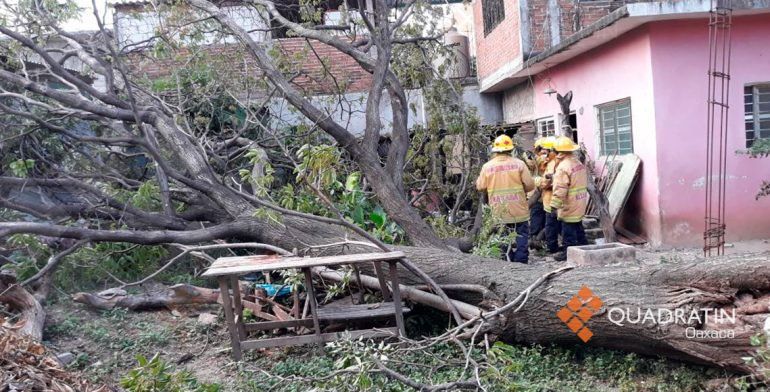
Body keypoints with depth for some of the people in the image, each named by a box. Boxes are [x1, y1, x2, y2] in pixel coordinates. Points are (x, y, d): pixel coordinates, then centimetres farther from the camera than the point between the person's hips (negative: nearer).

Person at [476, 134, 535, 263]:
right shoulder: (519, 163, -8)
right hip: (518, 210, -2)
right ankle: (521, 262, 10)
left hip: (499, 212, 2)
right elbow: (530, 185, -9)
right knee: (522, 235, 10)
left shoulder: (487, 166, -5)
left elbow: (480, 187, 0)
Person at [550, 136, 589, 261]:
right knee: (578, 227, 20)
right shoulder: (579, 163, 8)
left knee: (568, 230, 0)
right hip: (580, 204, 9)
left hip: (569, 205, -9)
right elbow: (584, 182, 19)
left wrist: (555, 204, -20)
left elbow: (560, 189, -23)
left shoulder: (563, 167, -20)